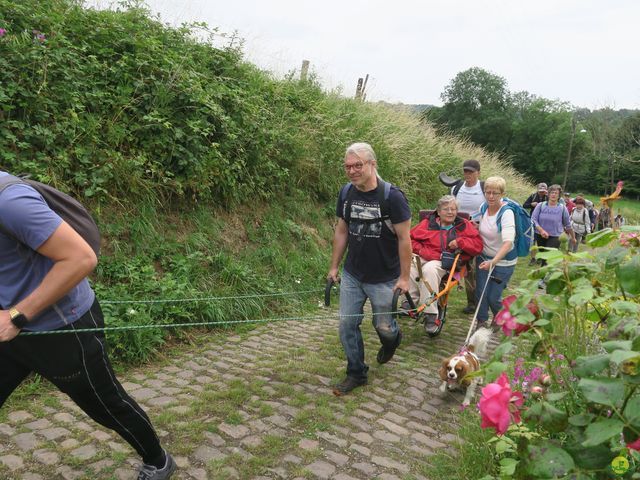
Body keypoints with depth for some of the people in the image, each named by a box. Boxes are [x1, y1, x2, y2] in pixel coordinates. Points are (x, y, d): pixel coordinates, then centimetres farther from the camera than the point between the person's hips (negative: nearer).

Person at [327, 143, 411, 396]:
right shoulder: (346, 193, -2)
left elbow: (404, 238, -13)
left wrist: (404, 276, -13)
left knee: (383, 326, 9)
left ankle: (392, 338, 46)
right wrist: (334, 266, 8)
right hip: (352, 275, 4)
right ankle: (356, 373, 24)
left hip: (384, 278, -4)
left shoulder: (392, 196, -17)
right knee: (347, 324, 5)